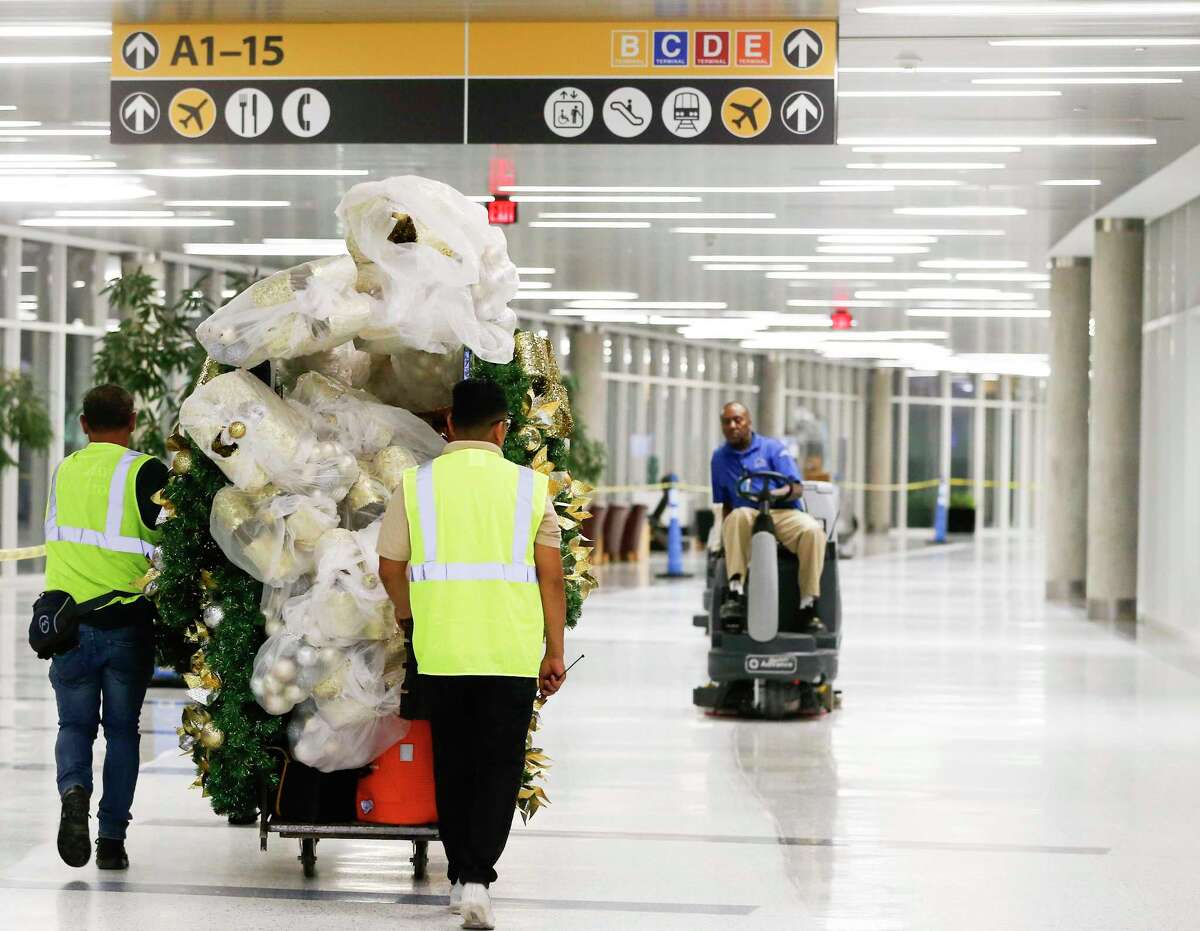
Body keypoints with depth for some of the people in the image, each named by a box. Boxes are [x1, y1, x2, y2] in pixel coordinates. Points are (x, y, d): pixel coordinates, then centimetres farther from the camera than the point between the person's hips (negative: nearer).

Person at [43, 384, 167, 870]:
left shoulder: (64, 471, 8)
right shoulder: (146, 472, -7)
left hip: (68, 623, 2)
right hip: (127, 624, -2)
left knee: (75, 723, 13)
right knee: (122, 729, 10)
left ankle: (73, 789, -17)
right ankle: (112, 838, 6)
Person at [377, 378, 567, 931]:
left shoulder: (417, 485, 3)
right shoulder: (530, 486, 2)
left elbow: (390, 565, 8)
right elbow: (551, 577, 1)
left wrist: (406, 612, 28)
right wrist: (554, 653, 8)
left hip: (439, 650, 1)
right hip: (511, 651, -1)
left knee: (453, 762, 14)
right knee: (500, 765, 3)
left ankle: (461, 876, 21)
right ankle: (478, 878, -11)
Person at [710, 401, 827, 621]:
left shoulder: (772, 448, 7)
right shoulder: (719, 457, 17)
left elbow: (797, 488, -2)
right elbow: (724, 503, 19)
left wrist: (785, 492, -26)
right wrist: (725, 531, 1)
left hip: (783, 513, -1)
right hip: (748, 517, 1)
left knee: (812, 529, -34)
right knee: (738, 516, -37)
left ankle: (807, 603, -30)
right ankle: (736, 593, -43)